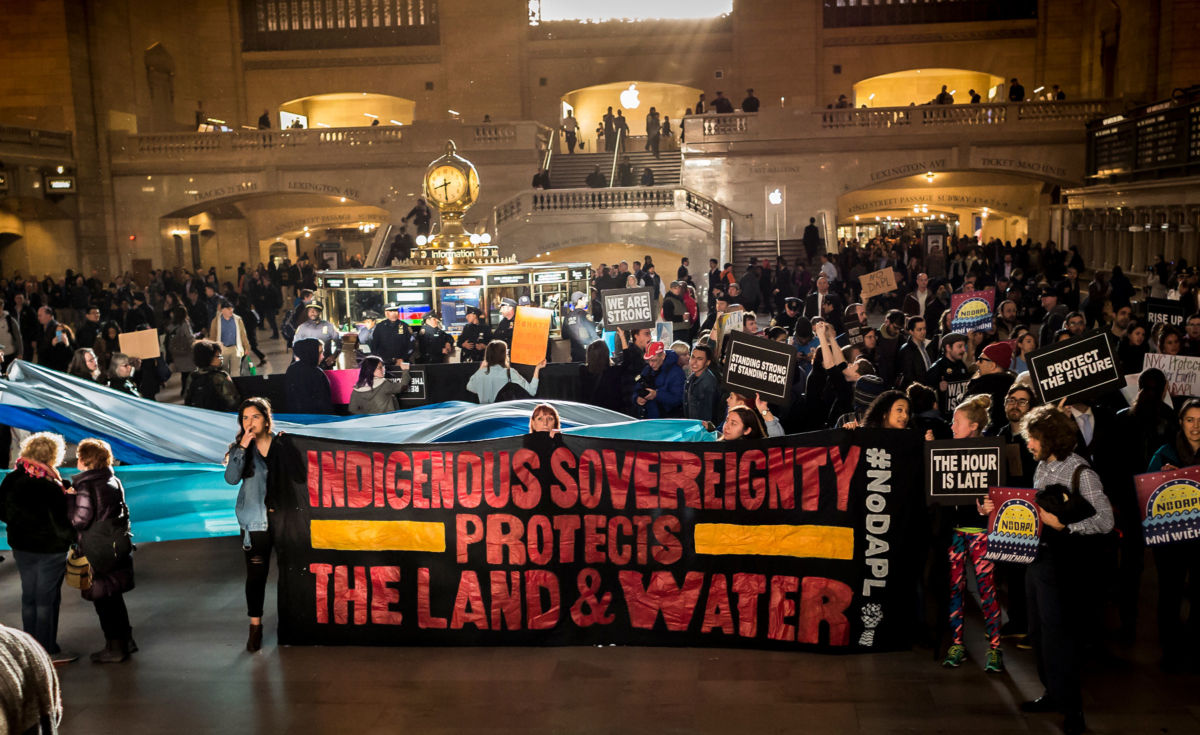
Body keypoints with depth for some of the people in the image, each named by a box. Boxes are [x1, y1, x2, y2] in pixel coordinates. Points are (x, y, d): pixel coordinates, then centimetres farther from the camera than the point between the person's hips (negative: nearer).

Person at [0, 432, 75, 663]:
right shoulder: (50, 486, -24)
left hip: (20, 546, 7)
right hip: (50, 549, -7)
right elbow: (61, 525, -20)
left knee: (29, 596, 18)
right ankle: (48, 651, 13)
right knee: (47, 600, 4)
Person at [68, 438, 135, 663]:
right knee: (114, 595, 19)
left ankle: (115, 648, 10)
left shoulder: (86, 486, -17)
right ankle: (126, 640, 26)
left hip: (97, 550, -7)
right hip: (119, 545, 7)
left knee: (102, 599, 4)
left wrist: (69, 498, -9)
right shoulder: (114, 481, 6)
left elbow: (80, 520, -18)